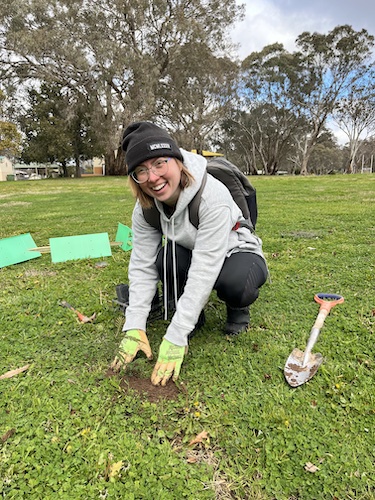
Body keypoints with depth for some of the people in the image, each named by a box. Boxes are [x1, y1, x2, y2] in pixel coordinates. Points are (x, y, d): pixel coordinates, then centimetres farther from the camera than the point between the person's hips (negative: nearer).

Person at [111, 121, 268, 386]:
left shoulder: (213, 195, -35)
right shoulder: (146, 208, -16)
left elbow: (204, 272, -38)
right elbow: (142, 266, -15)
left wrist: (175, 339, -37)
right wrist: (134, 328, -23)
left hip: (236, 252, -4)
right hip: (191, 252, 4)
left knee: (233, 283, -38)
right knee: (166, 258, -30)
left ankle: (238, 307, -1)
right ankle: (193, 314, -2)